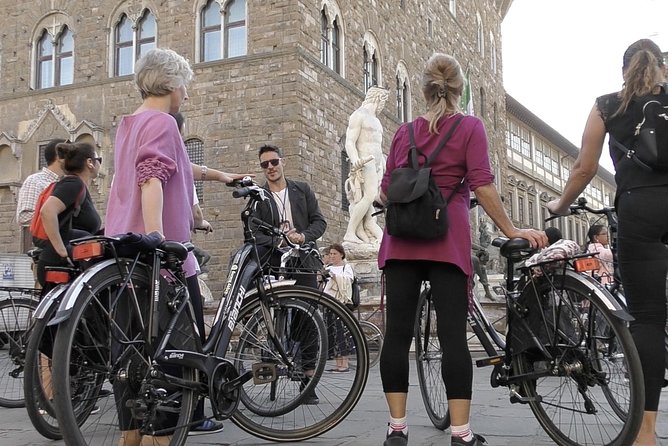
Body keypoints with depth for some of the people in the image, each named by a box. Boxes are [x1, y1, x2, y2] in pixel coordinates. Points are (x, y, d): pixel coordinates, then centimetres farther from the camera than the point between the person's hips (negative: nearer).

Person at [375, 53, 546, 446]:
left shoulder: (404, 132, 14)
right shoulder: (470, 126, 5)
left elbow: (386, 192, 14)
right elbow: (482, 186, -6)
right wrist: (512, 231, -2)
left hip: (401, 240, 3)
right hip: (446, 240, -3)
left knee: (397, 333, 3)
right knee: (453, 334, -3)